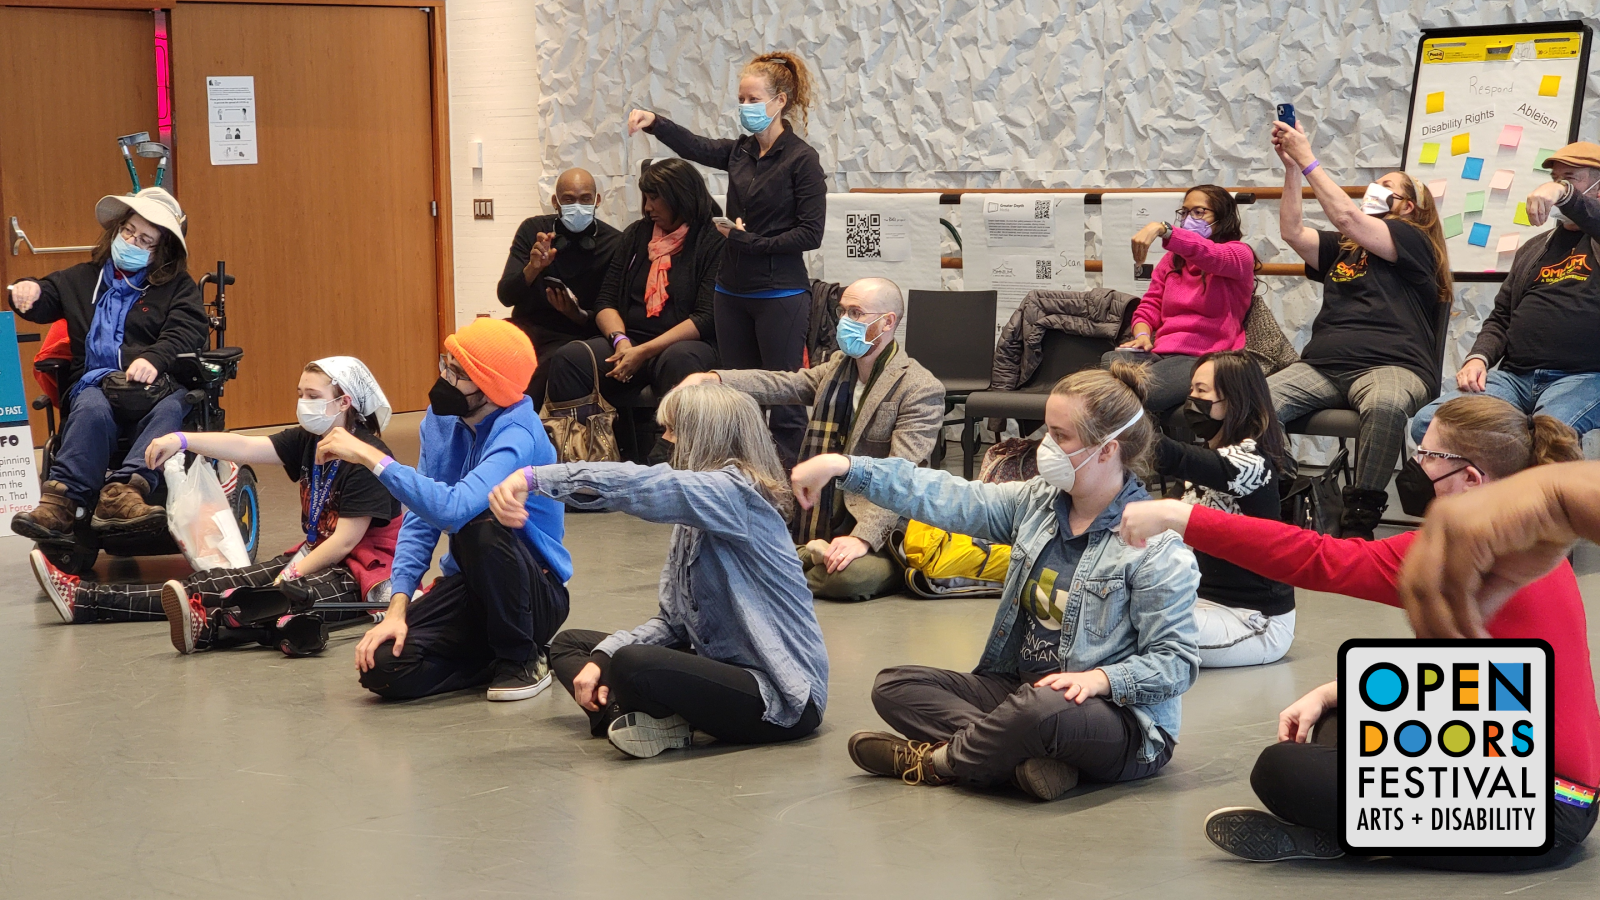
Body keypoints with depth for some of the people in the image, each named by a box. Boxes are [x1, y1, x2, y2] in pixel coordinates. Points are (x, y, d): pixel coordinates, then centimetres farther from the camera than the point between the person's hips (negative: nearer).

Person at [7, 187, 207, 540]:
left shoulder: (178, 287, 17)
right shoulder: (83, 279, 28)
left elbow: (187, 331, 0)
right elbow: (43, 304, 29)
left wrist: (154, 358, -22)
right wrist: (28, 291, 2)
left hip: (156, 384, -1)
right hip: (95, 382, 1)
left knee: (169, 410, -38)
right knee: (92, 410, -36)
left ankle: (125, 491, -57)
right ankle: (61, 503, -52)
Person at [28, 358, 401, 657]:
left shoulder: (368, 458, -16)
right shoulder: (309, 440, 9)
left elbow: (345, 541, -18)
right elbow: (245, 447, 0)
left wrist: (289, 576, -16)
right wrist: (182, 440, -12)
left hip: (362, 572, -8)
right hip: (316, 555, 8)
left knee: (291, 597, -38)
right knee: (216, 582, -2)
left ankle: (206, 625, -66)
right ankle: (86, 599, -9)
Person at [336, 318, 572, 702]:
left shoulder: (517, 434, -24)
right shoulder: (441, 417, -1)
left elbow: (452, 508, -41)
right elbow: (419, 519, -1)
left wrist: (370, 456, -36)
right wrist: (398, 607, -12)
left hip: (535, 595, -5)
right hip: (467, 584, 6)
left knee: (478, 526, -36)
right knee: (381, 666, -17)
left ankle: (523, 659, -13)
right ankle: (499, 657, 7)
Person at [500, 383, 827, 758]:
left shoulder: (735, 492, -16)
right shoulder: (694, 516, 12)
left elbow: (641, 485, -33)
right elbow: (673, 620, 10)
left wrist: (534, 477, -37)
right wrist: (602, 656, -4)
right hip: (724, 665, 10)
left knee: (632, 664, -34)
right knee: (569, 644, 13)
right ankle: (628, 716, -12)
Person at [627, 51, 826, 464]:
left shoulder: (801, 158, -8)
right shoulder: (740, 152, 11)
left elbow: (811, 233, -12)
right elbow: (695, 147, -5)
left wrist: (750, 242, -13)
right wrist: (654, 122, -20)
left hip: (780, 294, -7)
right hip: (733, 291, 7)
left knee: (784, 401, -3)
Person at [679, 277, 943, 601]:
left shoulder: (922, 390, -9)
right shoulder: (837, 368, 14)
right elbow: (779, 384, 0)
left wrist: (862, 538, -29)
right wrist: (710, 379, -17)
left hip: (879, 533, -5)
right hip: (824, 524, 5)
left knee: (853, 574, -36)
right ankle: (818, 555, 5)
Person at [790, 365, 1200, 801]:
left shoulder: (1157, 547, -15)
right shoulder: (1037, 501, 5)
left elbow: (1176, 661, -15)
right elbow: (948, 498, 0)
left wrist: (1099, 679, -31)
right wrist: (843, 467, -8)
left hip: (1122, 715, -8)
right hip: (1020, 690, 8)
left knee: (1043, 707, -42)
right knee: (894, 686, -4)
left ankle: (936, 761, -11)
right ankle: (1028, 759, -23)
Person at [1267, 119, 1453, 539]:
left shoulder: (1413, 241, 8)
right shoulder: (1340, 248, 29)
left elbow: (1348, 218, -5)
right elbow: (1292, 231, 16)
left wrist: (1307, 159, 0)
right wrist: (1291, 167, 12)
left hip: (1389, 364, -5)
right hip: (1323, 364, 6)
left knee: (1385, 405, -43)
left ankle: (1358, 522, -33)